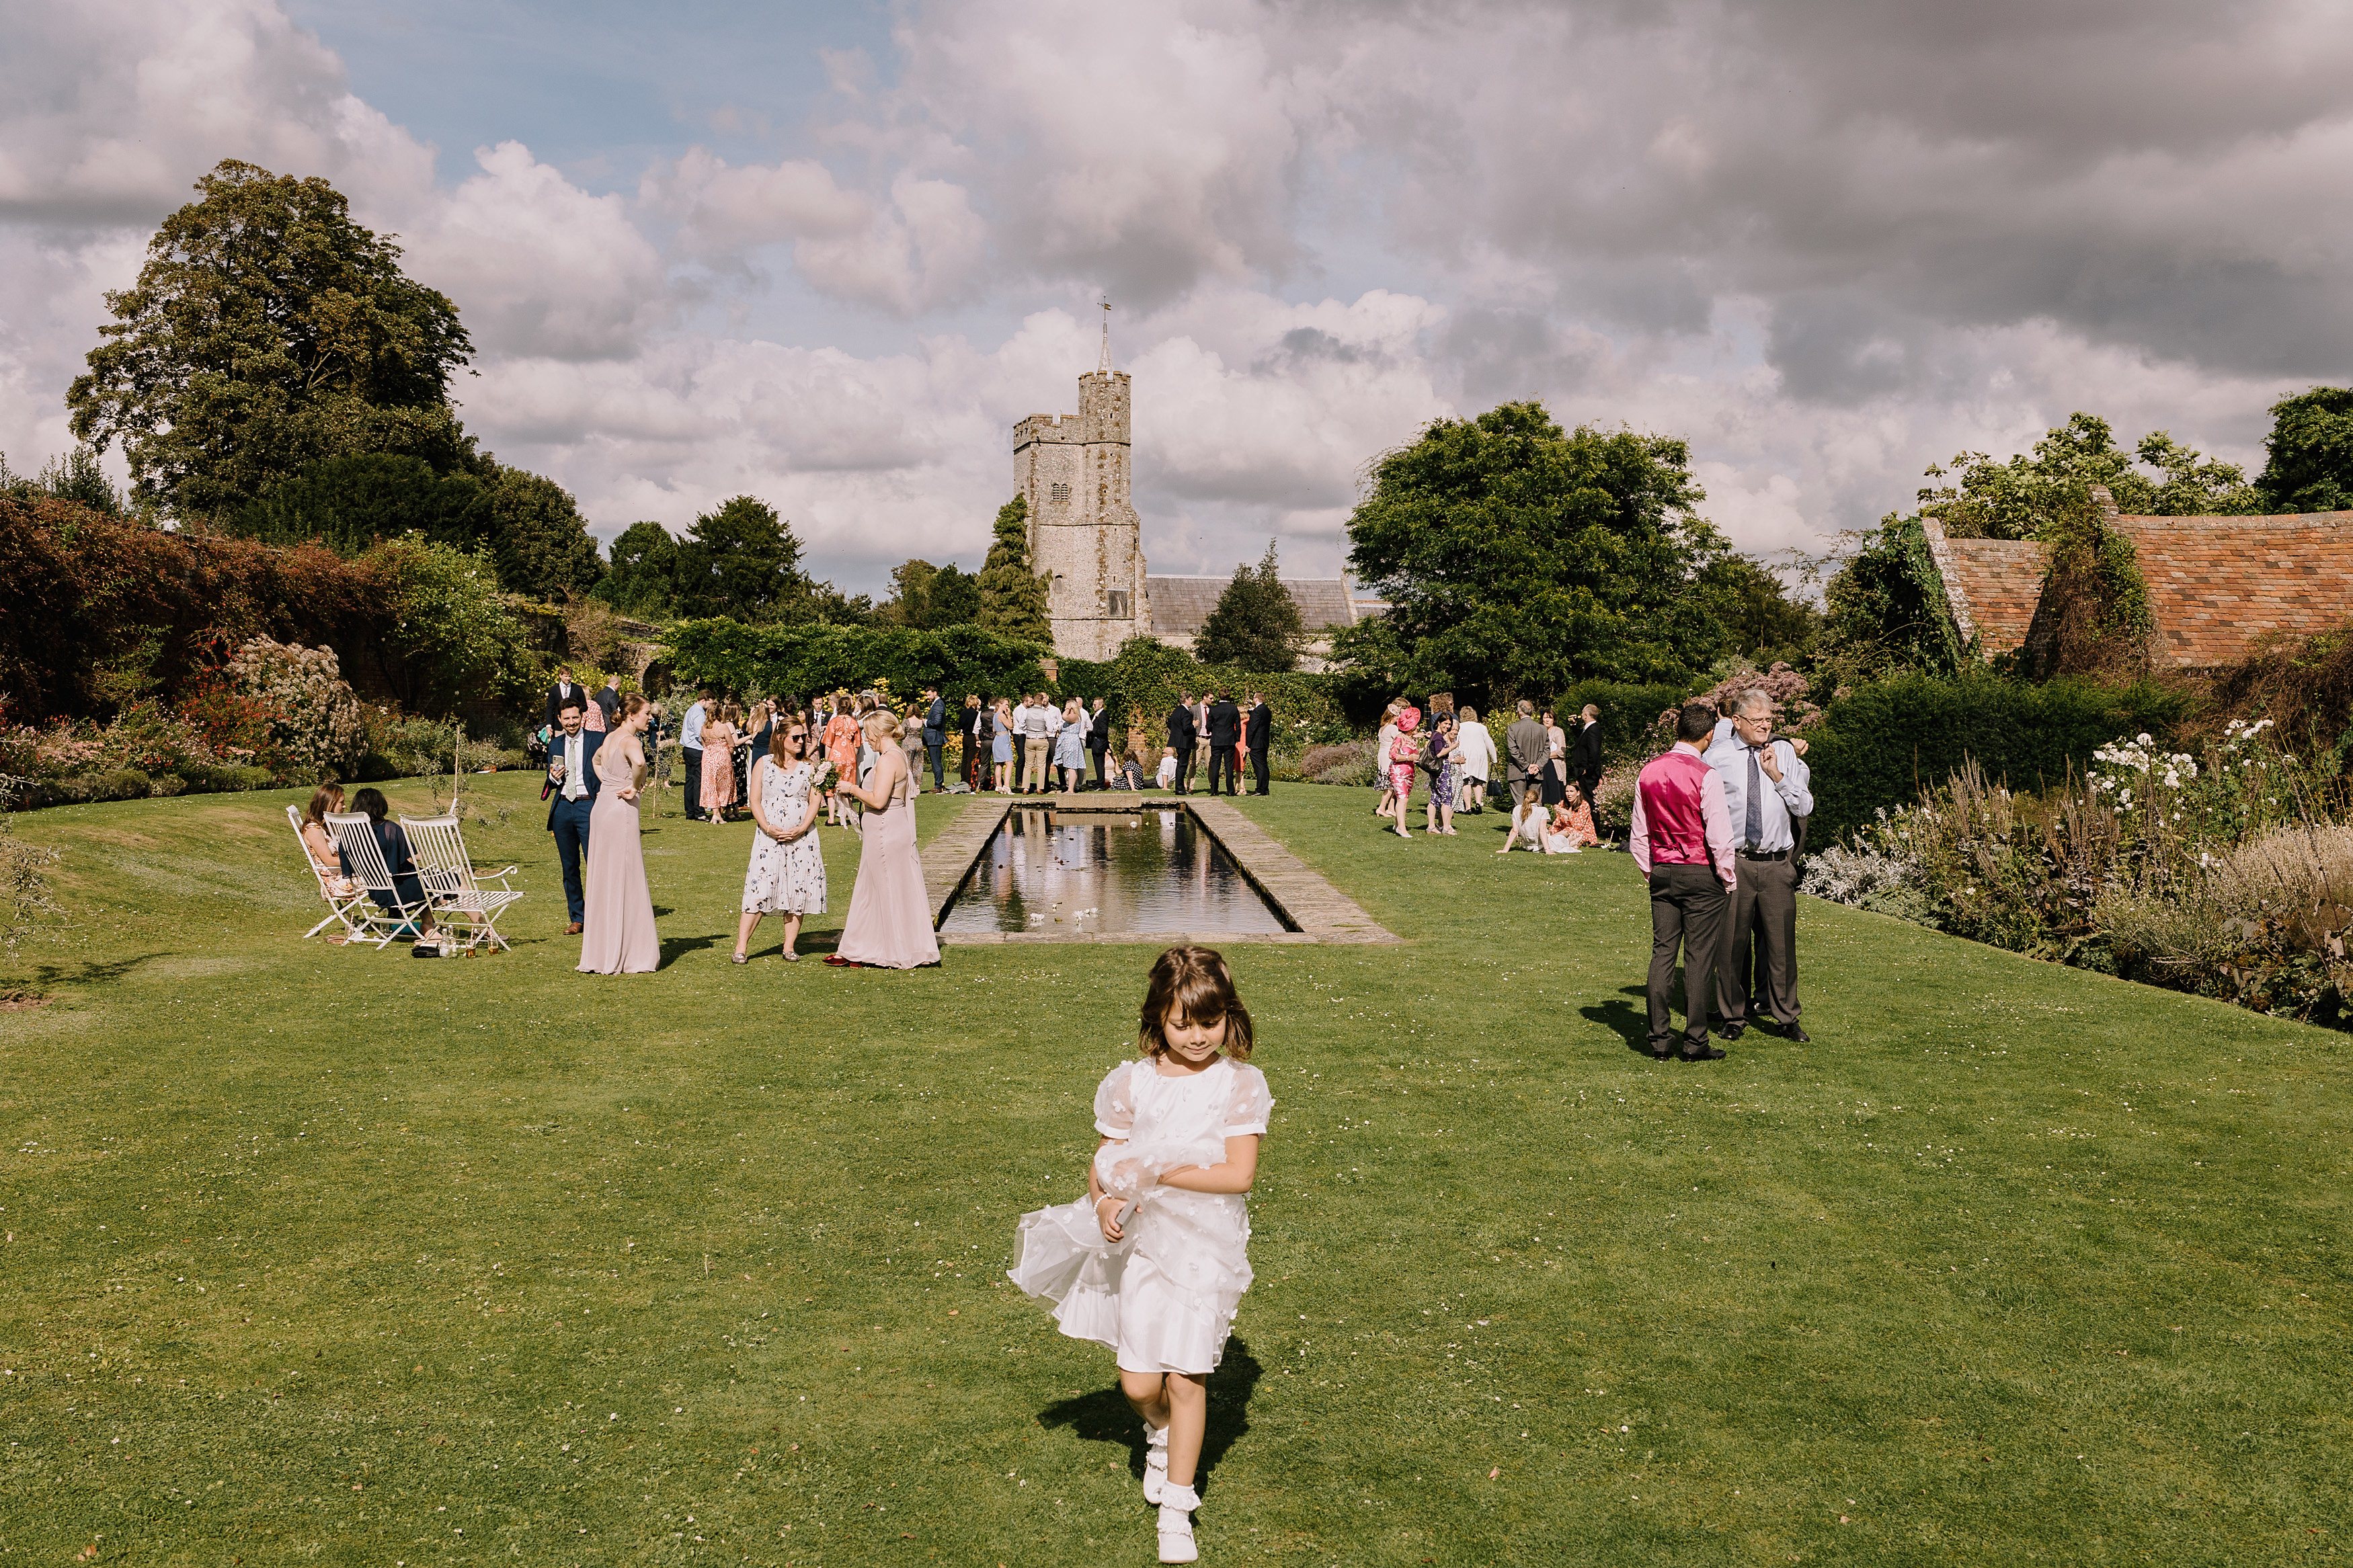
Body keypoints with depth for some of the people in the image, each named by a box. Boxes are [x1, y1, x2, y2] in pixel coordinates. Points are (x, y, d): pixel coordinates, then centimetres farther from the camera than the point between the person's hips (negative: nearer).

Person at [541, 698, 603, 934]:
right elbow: (550, 784, 19)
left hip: (588, 806, -5)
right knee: (569, 867, 9)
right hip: (562, 807, 5)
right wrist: (553, 777, -4)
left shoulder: (597, 740, 1)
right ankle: (577, 918, 18)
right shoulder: (554, 746, 14)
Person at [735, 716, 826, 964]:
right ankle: (741, 947, -4)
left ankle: (789, 947, 9)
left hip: (801, 836, 2)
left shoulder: (809, 767, 8)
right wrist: (768, 827, -13)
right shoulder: (763, 764, 5)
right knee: (760, 889, -8)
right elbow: (755, 801, 1)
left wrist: (800, 829, -12)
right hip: (769, 835, -2)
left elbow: (814, 802, 3)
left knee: (798, 891, 1)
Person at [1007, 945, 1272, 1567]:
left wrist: (1156, 1172, -20)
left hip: (1207, 1244, -2)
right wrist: (1104, 1201, -19)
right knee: (1138, 1384, 2)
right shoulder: (1133, 1082, -2)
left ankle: (1177, 1509, 18)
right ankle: (1161, 1434, 39)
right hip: (1142, 1239, 2)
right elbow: (1103, 1162, 3)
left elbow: (1239, 1173, -16)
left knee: (1186, 1376, 0)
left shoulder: (1239, 1083, -8)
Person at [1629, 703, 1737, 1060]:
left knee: (1662, 951, 9)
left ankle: (1659, 1038, 10)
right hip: (1701, 874, -5)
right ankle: (1695, 1042, 3)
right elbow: (1719, 837, -14)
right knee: (1699, 957, 0)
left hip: (1661, 871, 5)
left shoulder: (1649, 771, 3)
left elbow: (1638, 833, 9)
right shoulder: (1706, 776, -14)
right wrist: (1728, 880, -1)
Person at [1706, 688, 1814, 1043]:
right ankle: (1734, 1016, 21)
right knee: (1732, 941, 6)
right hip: (1734, 862, -1)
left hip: (1778, 864, 1)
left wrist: (1777, 775, -8)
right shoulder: (1718, 756, 0)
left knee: (1781, 942, 7)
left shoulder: (1785, 753, 6)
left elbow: (1805, 808, 3)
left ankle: (1787, 1018, 20)